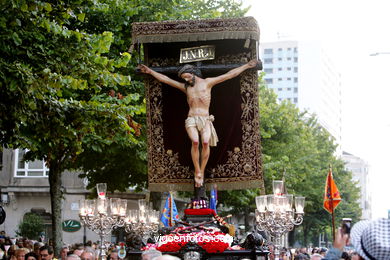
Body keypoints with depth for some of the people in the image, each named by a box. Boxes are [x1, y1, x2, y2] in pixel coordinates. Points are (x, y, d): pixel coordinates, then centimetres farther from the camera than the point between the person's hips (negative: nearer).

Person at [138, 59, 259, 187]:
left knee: (206, 142, -28)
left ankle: (202, 172, -16)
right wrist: (150, 71, 20)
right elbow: (166, 79, 22)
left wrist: (247, 66, 15)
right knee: (195, 142, -28)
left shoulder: (207, 82, 13)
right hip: (191, 119, 1)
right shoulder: (185, 87, 20)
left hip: (205, 120, -1)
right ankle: (197, 172, -17)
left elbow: (229, 75, 14)